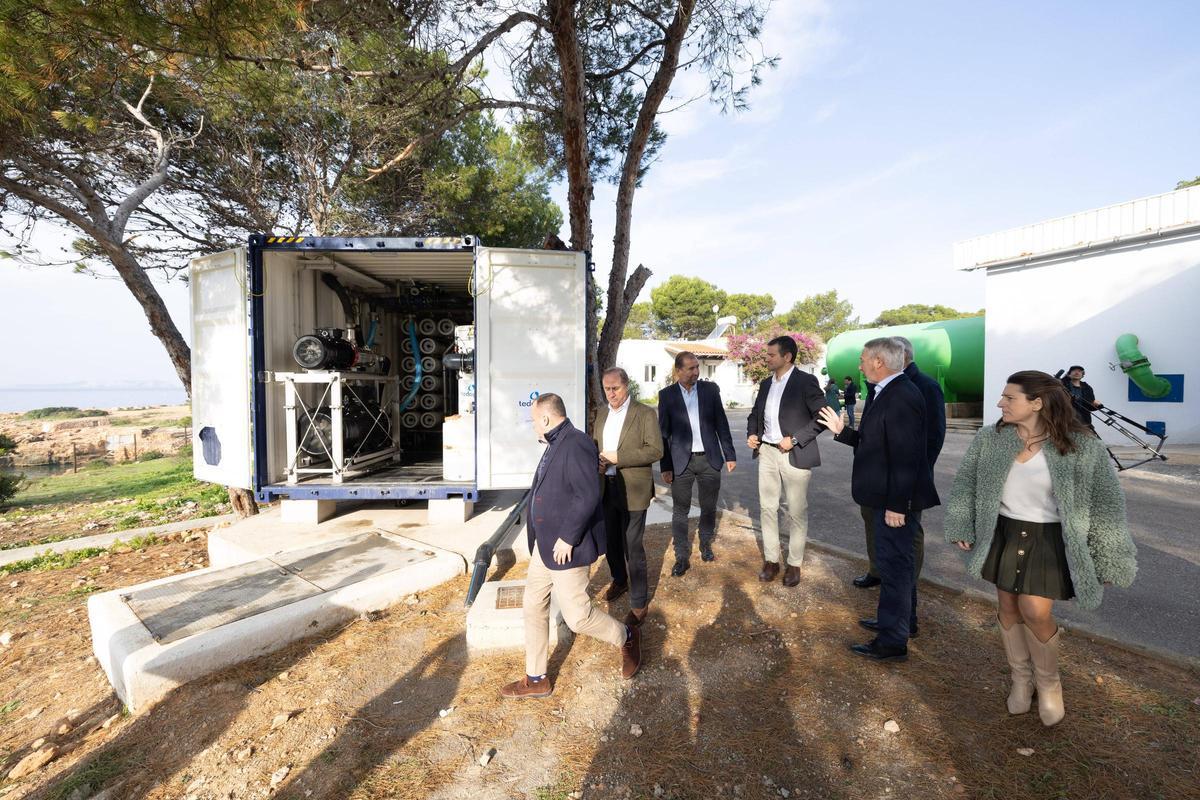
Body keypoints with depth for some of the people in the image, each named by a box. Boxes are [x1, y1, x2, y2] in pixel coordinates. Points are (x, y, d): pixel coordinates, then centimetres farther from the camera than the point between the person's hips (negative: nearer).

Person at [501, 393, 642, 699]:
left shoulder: (576, 444, -22)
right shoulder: (556, 445, 10)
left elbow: (588, 495, -28)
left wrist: (568, 538, -22)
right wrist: (540, 538, 17)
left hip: (565, 548, -10)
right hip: (545, 545, 10)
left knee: (578, 616, 2)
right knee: (533, 608, 16)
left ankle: (627, 638, 30)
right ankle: (536, 680, 34)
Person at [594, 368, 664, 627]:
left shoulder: (645, 413, -9)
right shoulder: (602, 413, 9)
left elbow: (655, 450, -16)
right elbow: (593, 443, 17)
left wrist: (617, 457, -22)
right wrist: (597, 461, -5)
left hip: (633, 490, -6)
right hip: (607, 487, 6)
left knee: (632, 546, 1)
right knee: (611, 540, 20)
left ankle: (639, 603, 17)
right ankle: (619, 581, 44)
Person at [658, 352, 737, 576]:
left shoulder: (710, 389, 1)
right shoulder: (667, 395, -3)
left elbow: (721, 424, 6)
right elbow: (663, 433, -1)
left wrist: (730, 455, 4)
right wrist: (665, 467, -2)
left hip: (709, 459, 2)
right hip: (681, 461, -1)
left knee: (709, 508, 14)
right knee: (680, 511, 3)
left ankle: (706, 545, 37)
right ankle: (682, 557, 17)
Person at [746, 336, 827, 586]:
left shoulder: (805, 381, -8)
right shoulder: (766, 384, 10)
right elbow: (755, 413, 22)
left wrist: (795, 439, -17)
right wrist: (751, 434, 3)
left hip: (794, 455, -5)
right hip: (767, 453, 6)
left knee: (797, 512, 7)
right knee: (767, 508, 10)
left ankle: (794, 564, 22)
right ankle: (771, 560, 23)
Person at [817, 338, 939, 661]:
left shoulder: (901, 398, -22)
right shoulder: (890, 393, 9)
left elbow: (906, 456, -25)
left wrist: (896, 505, -23)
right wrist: (841, 430, 11)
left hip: (896, 499, -11)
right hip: (891, 496, 11)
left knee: (894, 564, 0)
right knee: (897, 562, 22)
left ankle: (892, 641, 14)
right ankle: (894, 621, 40)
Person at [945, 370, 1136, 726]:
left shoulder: (1081, 447, -13)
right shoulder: (990, 438, -6)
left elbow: (1105, 503, -5)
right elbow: (966, 482, 3)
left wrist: (1106, 560, -5)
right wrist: (961, 527, 0)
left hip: (1050, 539, -2)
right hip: (1002, 533, 3)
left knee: (1035, 613, -4)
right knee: (1009, 608, 11)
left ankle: (1048, 681, 26)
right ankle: (1021, 677, 33)